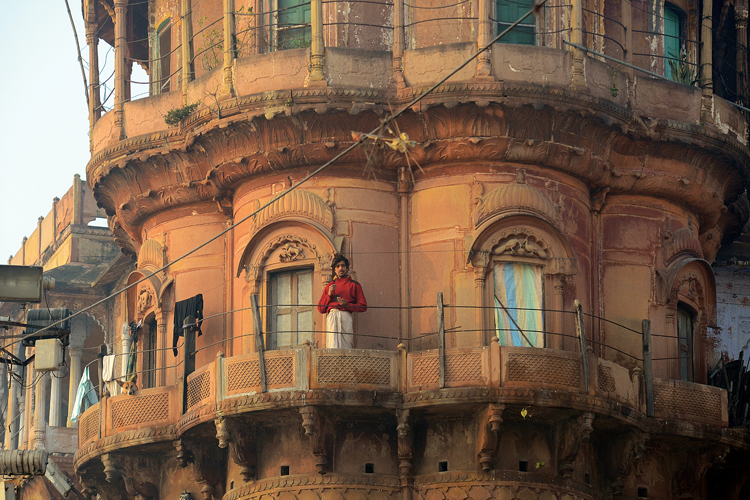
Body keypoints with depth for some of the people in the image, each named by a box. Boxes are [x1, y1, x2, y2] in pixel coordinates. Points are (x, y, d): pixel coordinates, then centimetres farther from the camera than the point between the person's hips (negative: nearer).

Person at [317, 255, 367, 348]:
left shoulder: (354, 285, 17)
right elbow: (320, 309, 20)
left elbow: (363, 306, 8)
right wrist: (329, 295, 5)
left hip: (346, 317, -2)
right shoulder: (329, 286, 25)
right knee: (333, 346, -16)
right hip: (331, 318, 2)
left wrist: (347, 305, -5)